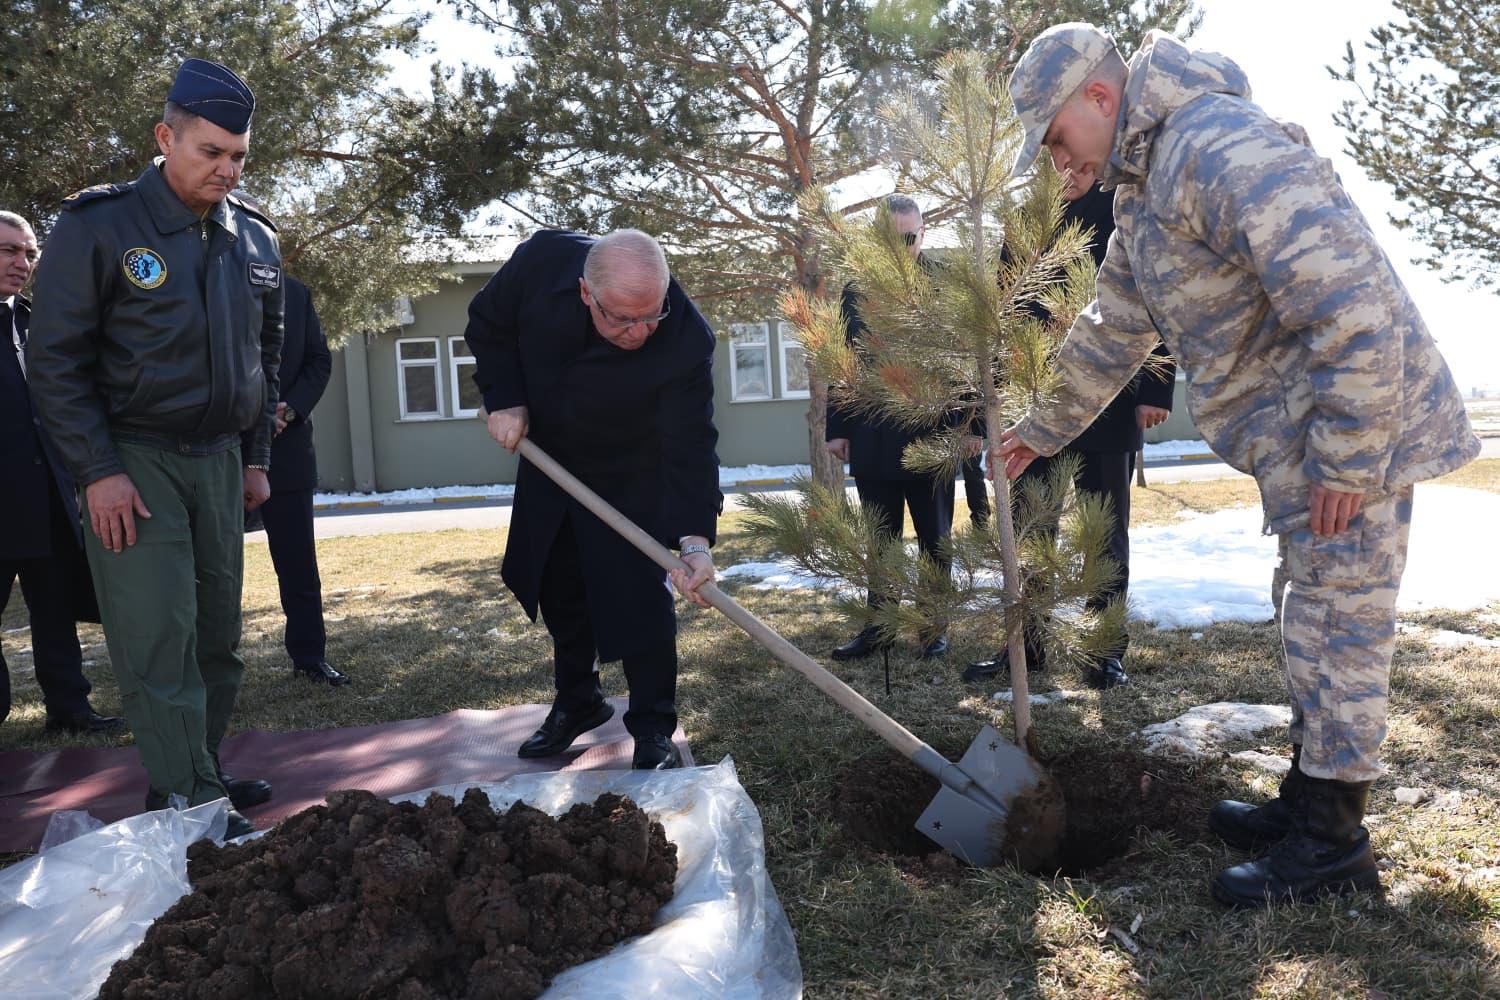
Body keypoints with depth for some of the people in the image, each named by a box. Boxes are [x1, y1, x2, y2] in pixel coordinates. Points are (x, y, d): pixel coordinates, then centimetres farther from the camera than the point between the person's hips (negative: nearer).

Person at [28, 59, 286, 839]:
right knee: (159, 638, -8)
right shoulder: (99, 225, -8)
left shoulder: (255, 240, 8)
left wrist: (256, 457, 14)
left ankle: (204, 772, 23)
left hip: (220, 459, 5)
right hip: (134, 462, -5)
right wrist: (97, 472, -14)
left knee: (218, 633, 9)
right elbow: (57, 359, -9)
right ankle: (189, 804, -2)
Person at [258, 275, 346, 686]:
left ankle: (309, 656, 14)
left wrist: (291, 408, -8)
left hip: (286, 447, 3)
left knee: (299, 560, 6)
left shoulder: (295, 293, 8)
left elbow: (319, 359, 6)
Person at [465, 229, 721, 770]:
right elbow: (488, 324, -8)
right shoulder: (542, 260, -28)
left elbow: (691, 444, -36)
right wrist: (504, 398, -20)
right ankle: (577, 702, 35)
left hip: (631, 482, -4)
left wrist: (694, 537, -48)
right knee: (560, 590, 15)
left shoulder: (686, 340, -35)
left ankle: (653, 730, 10)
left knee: (640, 599, -7)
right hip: (549, 463, 4)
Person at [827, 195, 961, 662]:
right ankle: (877, 627, 19)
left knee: (935, 540, 10)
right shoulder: (857, 290, 7)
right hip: (872, 441, 3)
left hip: (932, 436, -2)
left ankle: (934, 627, 21)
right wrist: (837, 428, 3)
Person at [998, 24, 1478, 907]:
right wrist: (1041, 431, 24)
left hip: (1357, 434, -10)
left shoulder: (1221, 149, -21)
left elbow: (1351, 300, -28)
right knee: (1318, 625, 17)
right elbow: (1111, 335, 24)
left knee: (1339, 625, -2)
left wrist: (1348, 461, -24)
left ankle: (1333, 843, 11)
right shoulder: (1143, 190, 14)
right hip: (1298, 444, 10)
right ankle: (1309, 802, 30)